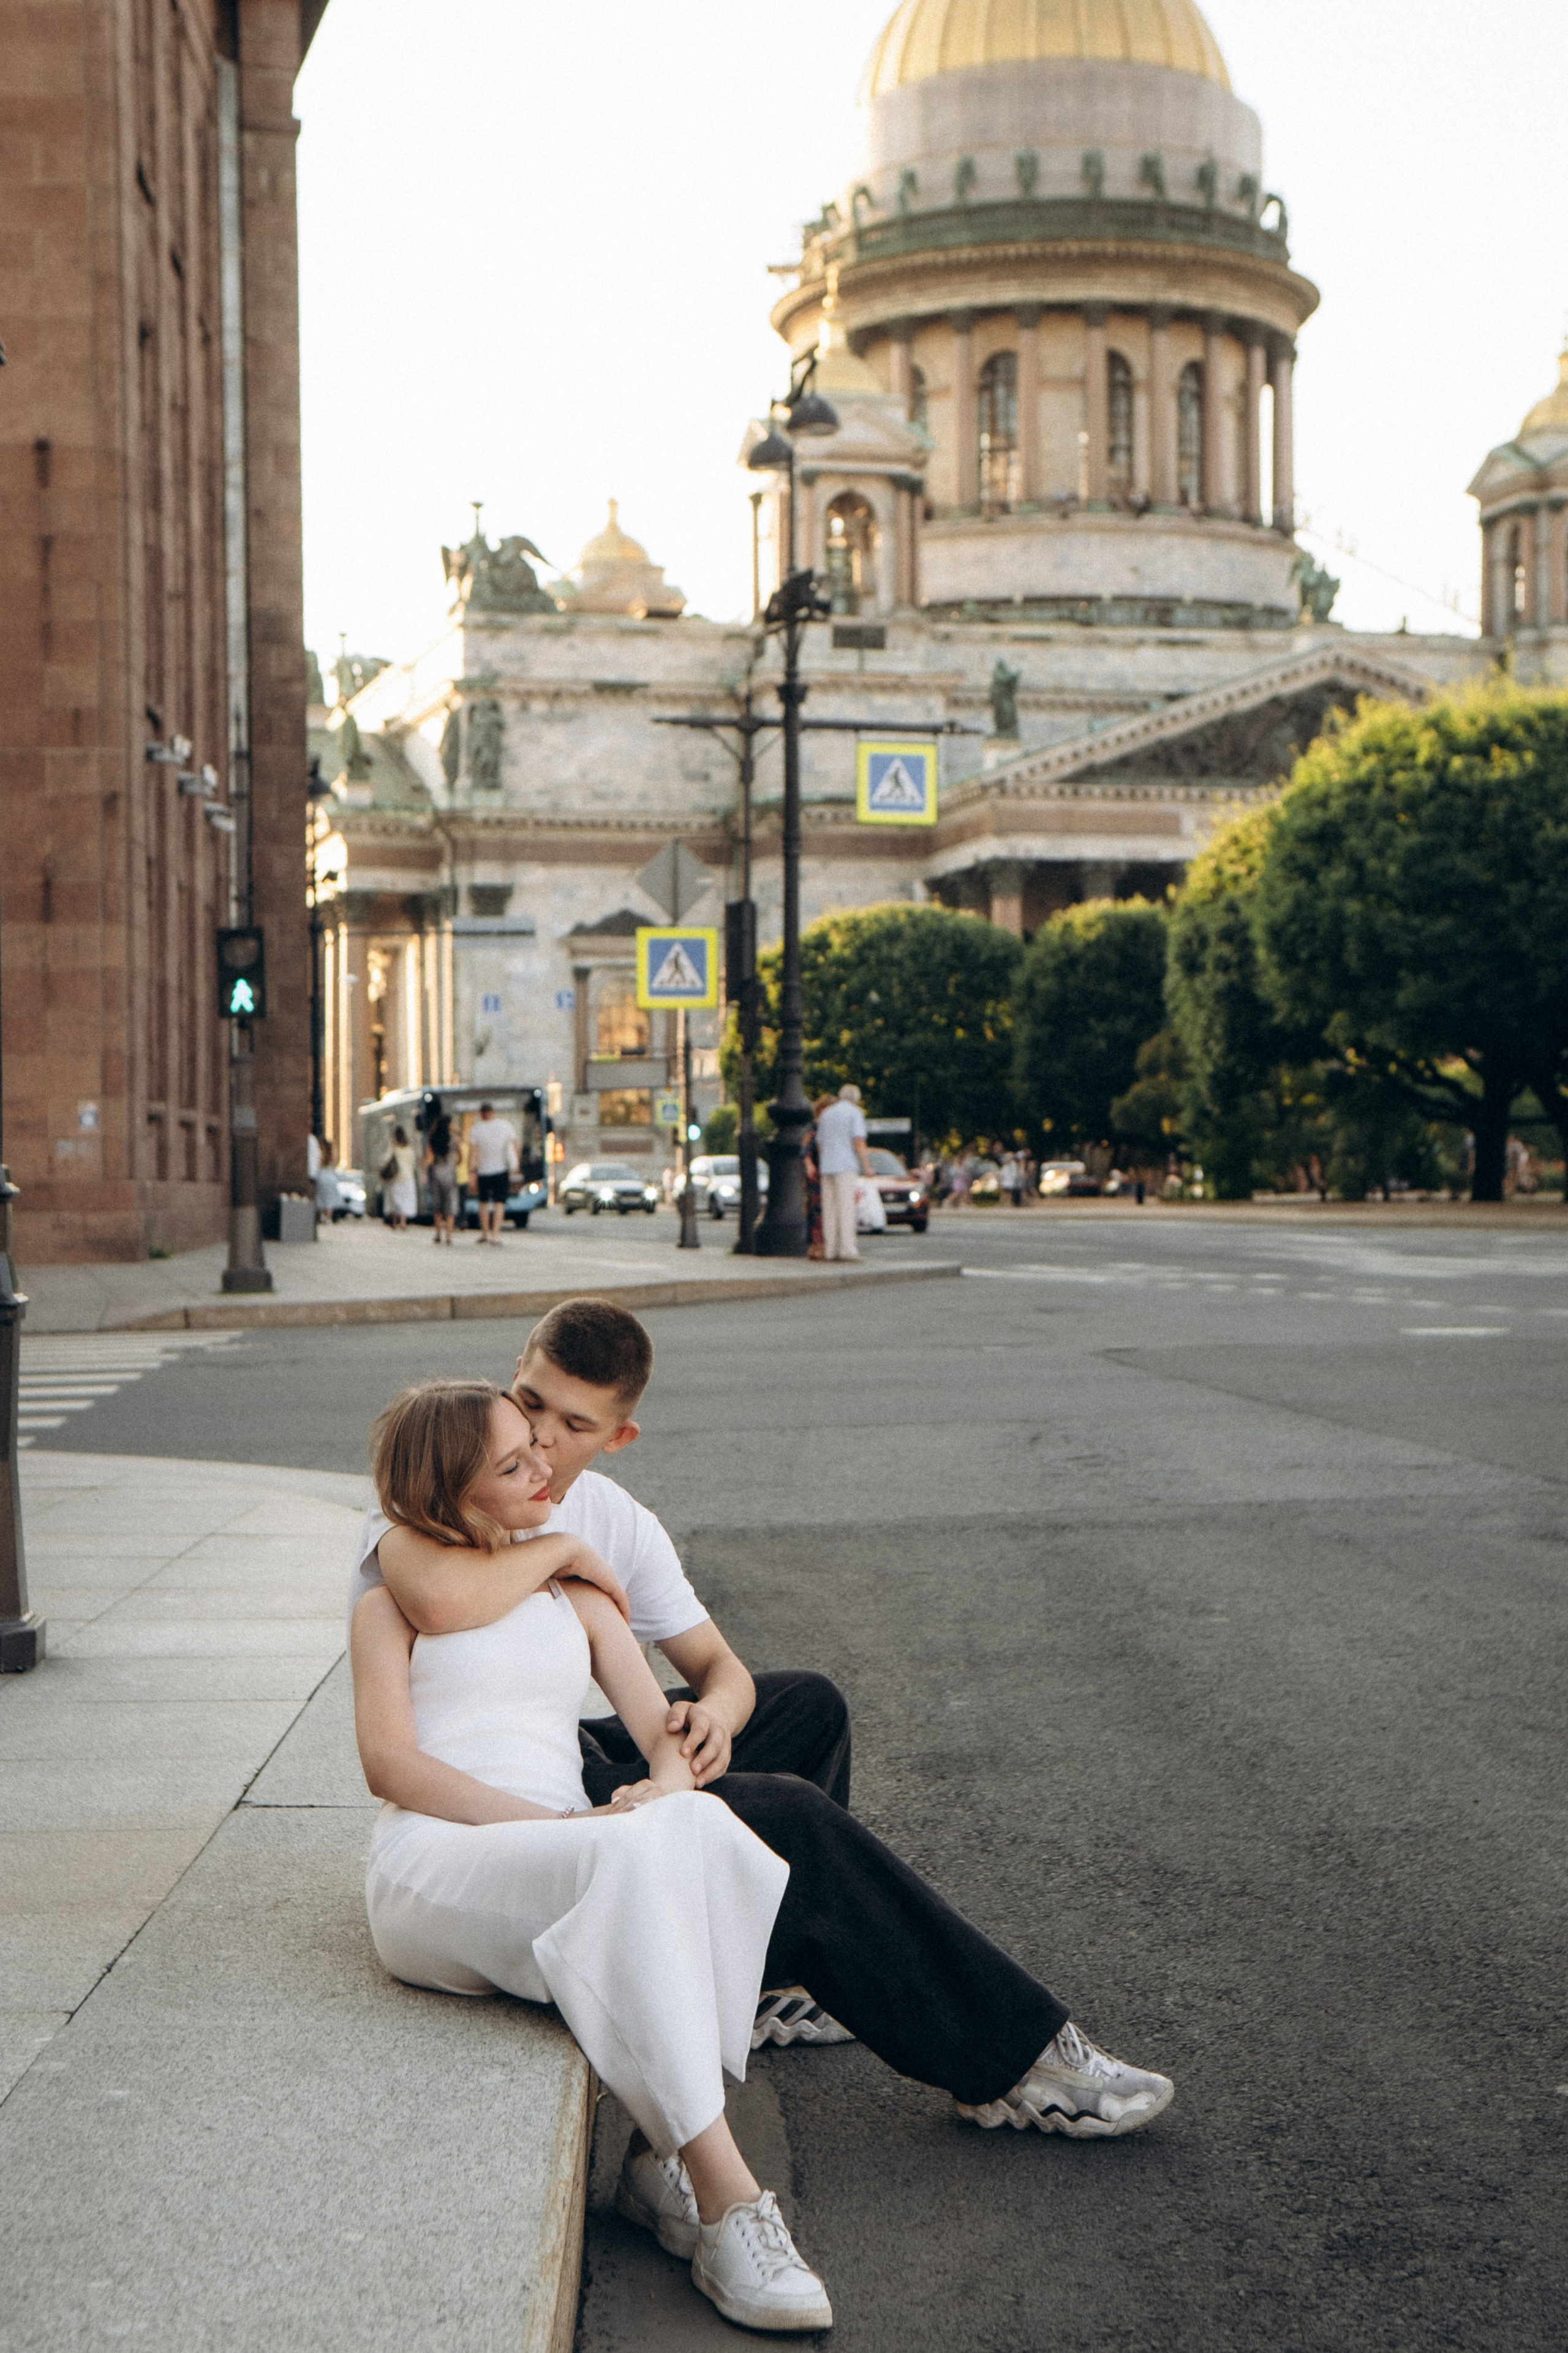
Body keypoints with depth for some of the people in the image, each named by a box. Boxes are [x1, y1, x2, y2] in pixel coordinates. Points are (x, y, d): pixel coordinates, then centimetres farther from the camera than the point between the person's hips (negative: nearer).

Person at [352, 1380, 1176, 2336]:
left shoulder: (580, 1600, 23)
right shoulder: (394, 1604, 11)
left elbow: (668, 1736, 14)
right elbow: (391, 1763, -5)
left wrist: (668, 1785, -12)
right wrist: (565, 1824, -15)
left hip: (567, 1873, 5)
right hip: (435, 1879, -5)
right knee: (636, 1854, -36)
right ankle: (722, 2197, -40)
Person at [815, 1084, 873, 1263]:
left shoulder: (827, 1114, 18)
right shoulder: (855, 1113, -2)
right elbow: (858, 1141, -12)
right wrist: (867, 1166, -11)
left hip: (827, 1168, 6)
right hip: (846, 1166, -6)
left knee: (830, 1209, 5)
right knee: (846, 1207, -9)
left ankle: (830, 1249, 2)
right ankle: (847, 1248, -15)